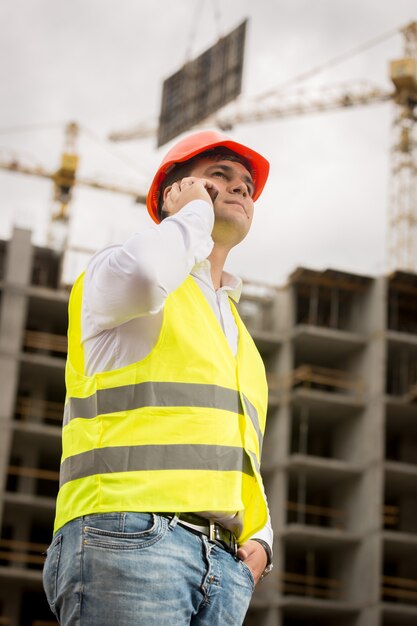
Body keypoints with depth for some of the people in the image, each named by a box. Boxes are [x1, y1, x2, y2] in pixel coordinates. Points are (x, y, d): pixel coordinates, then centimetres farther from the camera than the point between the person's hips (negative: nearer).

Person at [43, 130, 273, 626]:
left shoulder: (237, 336, 31)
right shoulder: (114, 271, 11)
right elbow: (144, 274, -17)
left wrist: (258, 539, 10)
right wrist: (196, 213, 3)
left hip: (224, 563, 7)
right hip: (128, 538, -6)